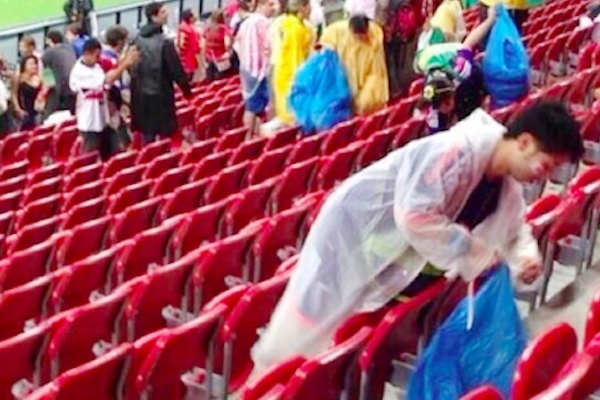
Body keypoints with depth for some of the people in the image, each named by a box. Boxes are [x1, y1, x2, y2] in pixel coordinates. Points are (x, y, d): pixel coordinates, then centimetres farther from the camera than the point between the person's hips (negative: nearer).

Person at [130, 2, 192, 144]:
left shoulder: (138, 39, 0)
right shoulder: (165, 43, -21)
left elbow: (132, 66, 8)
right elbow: (176, 70, -17)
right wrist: (187, 90, -4)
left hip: (140, 93, 7)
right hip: (160, 94, -7)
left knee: (146, 133, 17)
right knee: (164, 133, 6)